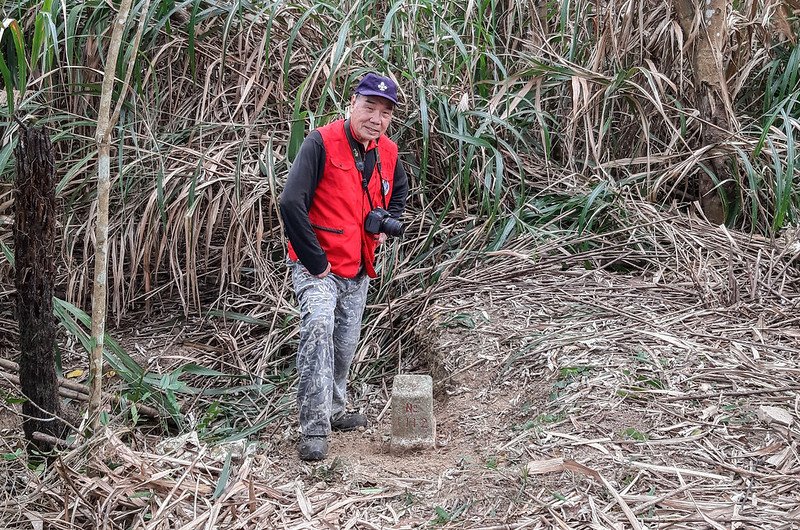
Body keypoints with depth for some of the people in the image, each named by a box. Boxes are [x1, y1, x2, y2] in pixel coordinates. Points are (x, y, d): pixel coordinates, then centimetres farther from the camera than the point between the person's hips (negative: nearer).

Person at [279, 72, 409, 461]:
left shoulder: (388, 153, 4)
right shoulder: (321, 143, -17)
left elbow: (399, 191, 26)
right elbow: (291, 202, -24)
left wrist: (386, 223, 6)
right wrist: (315, 262, -21)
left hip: (359, 270, 7)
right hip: (318, 266, -6)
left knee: (345, 344, 17)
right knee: (318, 327, -27)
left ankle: (334, 411, 39)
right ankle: (314, 431, -23)